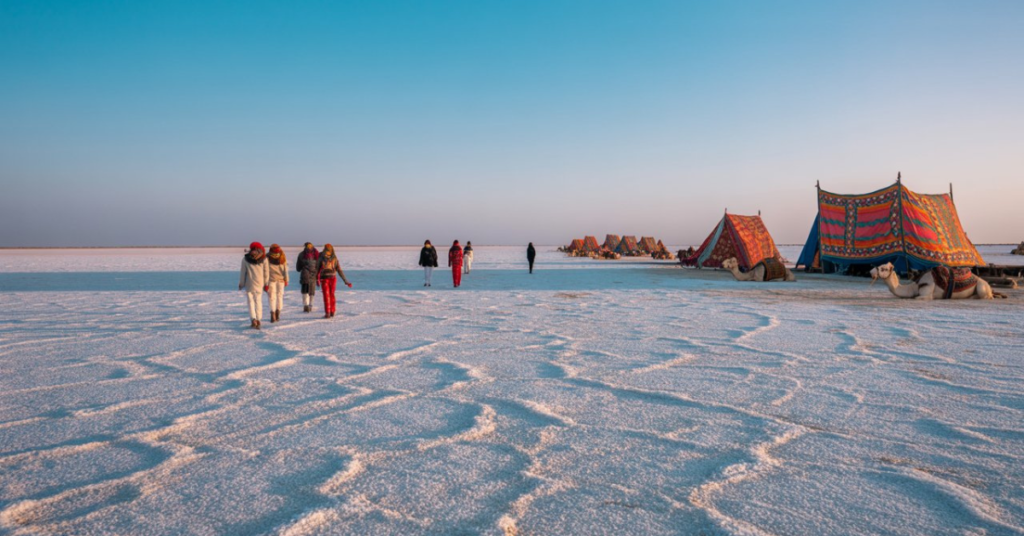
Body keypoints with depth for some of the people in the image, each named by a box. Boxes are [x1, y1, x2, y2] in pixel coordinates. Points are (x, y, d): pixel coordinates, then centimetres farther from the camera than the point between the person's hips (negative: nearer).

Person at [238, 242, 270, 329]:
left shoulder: (245, 259, -2)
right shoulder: (264, 259, -3)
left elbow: (243, 272, 2)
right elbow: (266, 273, 0)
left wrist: (241, 284, 11)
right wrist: (266, 284, 9)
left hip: (249, 284, -1)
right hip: (259, 284, 1)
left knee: (251, 301, 5)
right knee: (258, 301, 10)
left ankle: (253, 320, -10)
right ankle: (258, 320, 8)